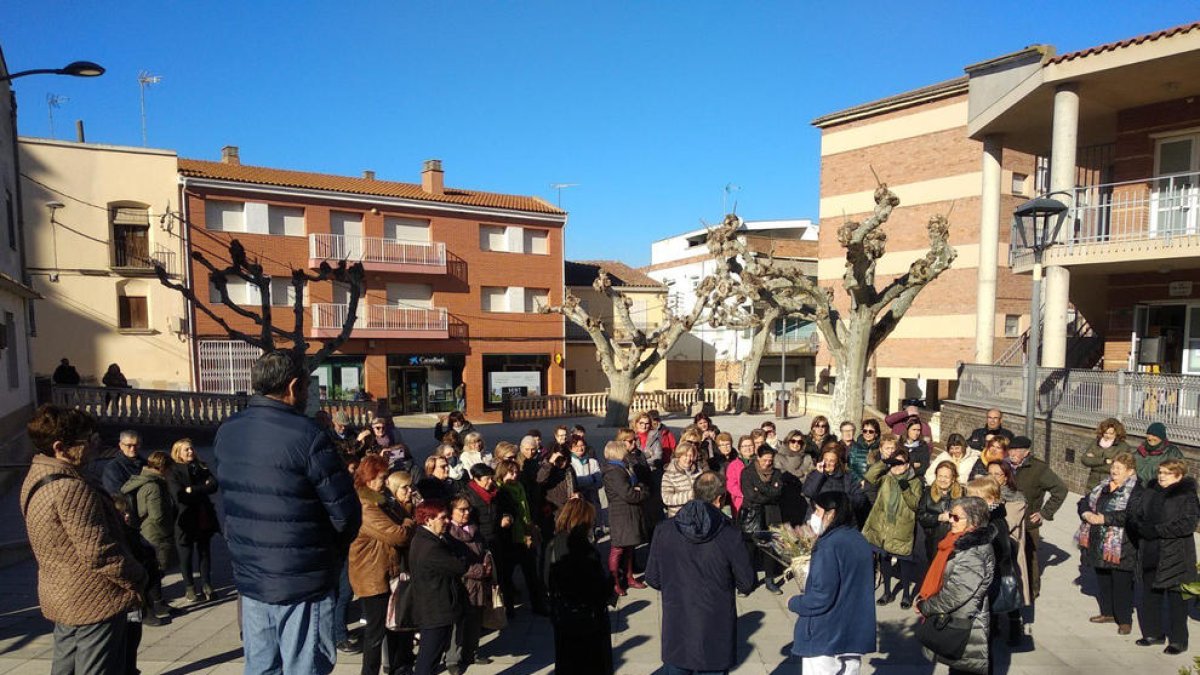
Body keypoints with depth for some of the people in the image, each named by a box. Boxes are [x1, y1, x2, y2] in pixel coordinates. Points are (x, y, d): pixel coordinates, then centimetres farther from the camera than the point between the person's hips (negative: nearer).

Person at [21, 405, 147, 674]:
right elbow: (98, 553, -25)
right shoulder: (71, 488, -26)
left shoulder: (36, 478, 4)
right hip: (96, 601, -9)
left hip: (61, 598, 9)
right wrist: (137, 579, -13)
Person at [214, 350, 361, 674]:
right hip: (303, 581, -6)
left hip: (248, 576, 7)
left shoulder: (226, 433, 2)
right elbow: (345, 512, -16)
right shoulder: (306, 435, -20)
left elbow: (233, 497, 11)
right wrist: (333, 551, 4)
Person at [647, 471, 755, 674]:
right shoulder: (728, 535, -16)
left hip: (675, 633, 2)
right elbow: (747, 583, -8)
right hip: (715, 635, -2)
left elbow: (653, 579, -1)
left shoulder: (665, 531, -9)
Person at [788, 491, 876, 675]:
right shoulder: (860, 541, 3)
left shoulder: (829, 546, -21)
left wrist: (794, 603, -6)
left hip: (824, 639, -7)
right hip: (856, 636, 7)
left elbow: (821, 598, -23)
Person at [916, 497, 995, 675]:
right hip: (955, 624, 9)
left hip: (965, 632, -9)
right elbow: (941, 579, 14)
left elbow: (954, 595, -24)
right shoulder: (962, 543, 5)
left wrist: (924, 607, -12)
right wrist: (924, 596, 2)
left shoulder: (974, 554, -24)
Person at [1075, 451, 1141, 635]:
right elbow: (1084, 501, 12)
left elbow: (1131, 516, -23)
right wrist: (1087, 514, -8)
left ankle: (1125, 620, 16)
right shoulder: (1103, 487, 12)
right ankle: (1108, 612, 33)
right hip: (1098, 543, 7)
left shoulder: (1135, 491, -11)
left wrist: (1103, 518, -23)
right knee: (1102, 579, 18)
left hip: (1120, 547, -7)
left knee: (1122, 583, 2)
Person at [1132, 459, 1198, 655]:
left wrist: (1156, 530, -19)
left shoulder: (1187, 496, -10)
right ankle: (1154, 633, 28)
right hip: (1151, 554, 6)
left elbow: (1187, 524, -18)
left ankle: (1178, 640, 16)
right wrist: (1143, 527, -8)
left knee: (1176, 598, 3)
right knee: (1150, 594, 14)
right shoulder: (1151, 493, 8)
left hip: (1176, 556, -6)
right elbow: (1138, 516, 12)